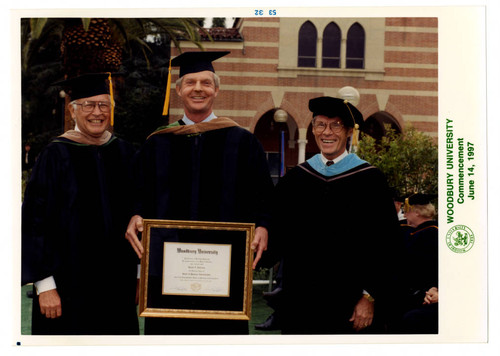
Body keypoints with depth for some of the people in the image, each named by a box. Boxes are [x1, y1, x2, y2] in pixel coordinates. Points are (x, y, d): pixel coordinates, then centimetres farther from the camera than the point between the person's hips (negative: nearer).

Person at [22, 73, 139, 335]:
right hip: (70, 284, -4)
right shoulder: (57, 156, -6)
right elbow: (36, 222, -9)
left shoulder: (124, 154, 7)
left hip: (118, 285, 4)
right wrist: (45, 285, -14)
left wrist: (140, 274, 9)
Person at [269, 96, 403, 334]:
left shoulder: (369, 180, -3)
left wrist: (369, 297, -11)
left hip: (350, 302, -3)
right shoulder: (294, 180, 7)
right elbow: (279, 238, 14)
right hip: (302, 301, 3)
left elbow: (384, 245, -6)